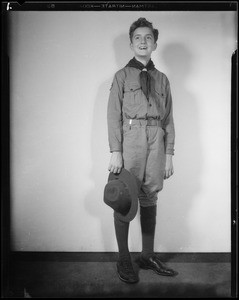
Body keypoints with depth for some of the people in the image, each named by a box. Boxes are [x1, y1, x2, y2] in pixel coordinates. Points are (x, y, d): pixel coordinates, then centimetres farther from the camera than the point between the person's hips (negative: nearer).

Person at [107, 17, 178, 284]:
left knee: (149, 197, 8)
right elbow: (113, 115, -1)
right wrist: (115, 151, -11)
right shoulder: (122, 76, 7)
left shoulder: (162, 79, 15)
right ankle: (124, 260, 10)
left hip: (157, 140, 3)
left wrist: (169, 153, 5)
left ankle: (148, 256, 19)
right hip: (130, 137, -3)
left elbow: (168, 119, 12)